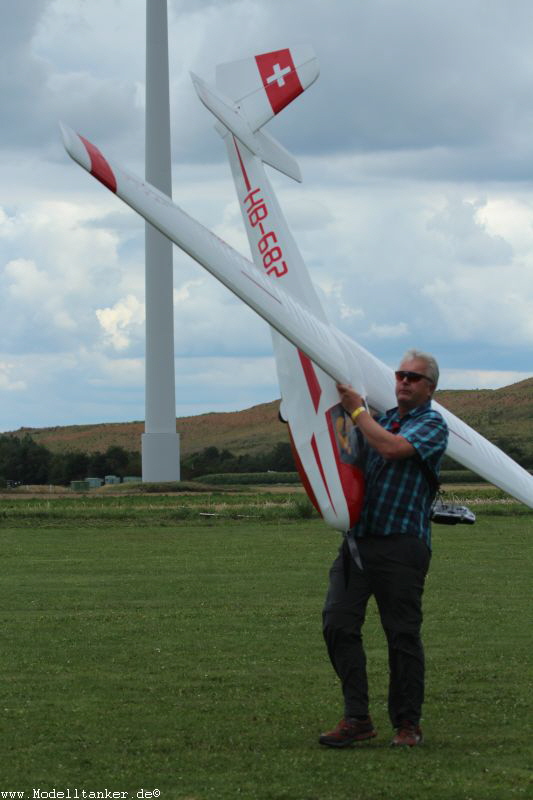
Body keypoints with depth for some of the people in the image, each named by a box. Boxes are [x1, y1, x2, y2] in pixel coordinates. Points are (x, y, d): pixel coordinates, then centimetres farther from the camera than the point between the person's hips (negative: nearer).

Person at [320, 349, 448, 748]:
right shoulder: (381, 418, 19)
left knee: (403, 634, 0)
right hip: (358, 538, 6)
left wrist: (357, 409, -9)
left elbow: (392, 448, -19)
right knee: (338, 623, -4)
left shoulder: (432, 424, -1)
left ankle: (407, 723, 12)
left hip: (401, 543, -6)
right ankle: (357, 718, 2)